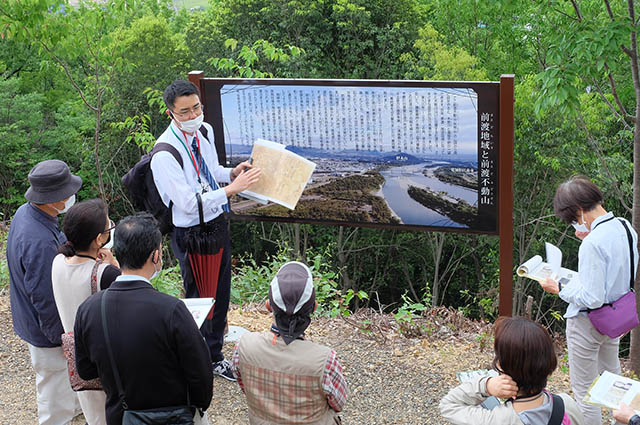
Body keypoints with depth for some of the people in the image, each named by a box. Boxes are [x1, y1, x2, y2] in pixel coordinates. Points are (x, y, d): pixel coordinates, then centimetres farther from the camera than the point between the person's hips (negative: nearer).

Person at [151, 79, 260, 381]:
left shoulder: (205, 131, 0)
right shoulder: (165, 155, -25)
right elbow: (189, 203, -27)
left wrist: (231, 172, -1)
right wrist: (232, 187, -28)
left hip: (218, 223, 8)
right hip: (192, 234, -8)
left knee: (220, 293, 20)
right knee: (198, 298, 7)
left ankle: (215, 356, 41)